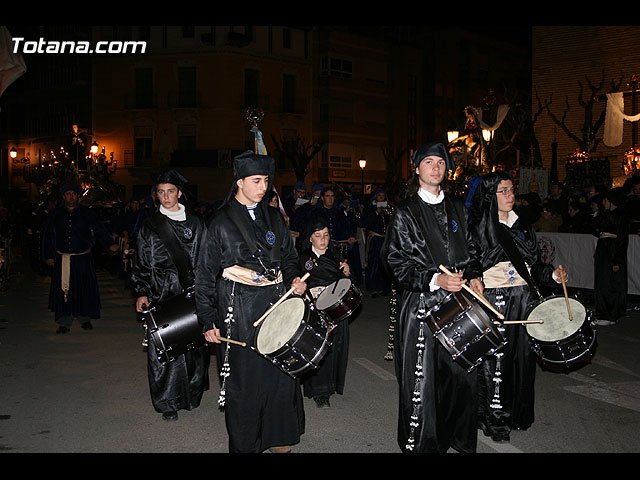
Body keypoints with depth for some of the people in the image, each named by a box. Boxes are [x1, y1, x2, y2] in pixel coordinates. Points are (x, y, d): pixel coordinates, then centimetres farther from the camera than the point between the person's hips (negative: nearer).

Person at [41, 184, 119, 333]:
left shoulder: (87, 213, 3)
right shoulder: (56, 215, 7)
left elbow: (100, 230, 1)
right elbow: (47, 235, 14)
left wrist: (109, 244, -15)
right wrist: (48, 256, 11)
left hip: (83, 258, -1)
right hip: (62, 258, 1)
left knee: (85, 288, 0)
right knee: (63, 290, -2)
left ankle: (85, 319, 16)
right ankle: (64, 323, 7)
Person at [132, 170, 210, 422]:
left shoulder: (195, 223, 9)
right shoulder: (149, 226, 6)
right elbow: (142, 263, 6)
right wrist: (141, 293, -2)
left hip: (191, 291, 1)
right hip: (160, 294, -1)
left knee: (194, 344, 3)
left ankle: (192, 392, 22)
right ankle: (168, 403, 10)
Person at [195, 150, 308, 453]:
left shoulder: (273, 217, 10)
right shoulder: (222, 223, -3)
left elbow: (289, 257, 20)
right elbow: (205, 277, -2)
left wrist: (294, 279, -2)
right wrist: (208, 321, -5)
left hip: (277, 301, 4)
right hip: (240, 309, -4)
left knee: (281, 370, 8)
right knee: (244, 378, 3)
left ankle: (278, 435, 28)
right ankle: (244, 443, 22)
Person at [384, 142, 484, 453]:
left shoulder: (457, 208, 13)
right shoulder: (405, 212, -2)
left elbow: (469, 249, 21)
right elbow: (397, 263, -7)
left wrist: (474, 276, 2)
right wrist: (435, 280, -18)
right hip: (421, 305, -4)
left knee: (463, 373, 8)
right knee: (421, 378, 0)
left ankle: (459, 437, 28)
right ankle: (421, 443, 18)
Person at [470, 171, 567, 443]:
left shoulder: (522, 226, 13)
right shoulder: (478, 228, -6)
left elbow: (534, 264, 17)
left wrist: (552, 274, 1)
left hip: (524, 299, 6)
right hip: (492, 301, -6)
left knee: (522, 356, 11)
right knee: (494, 358, -3)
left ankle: (517, 414, 28)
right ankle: (494, 420, 13)